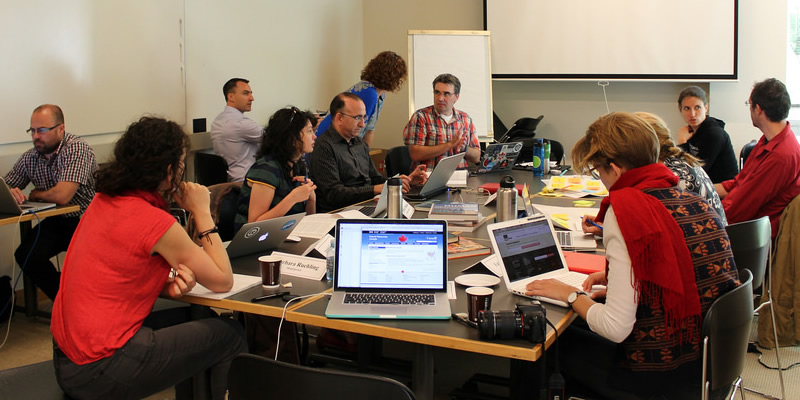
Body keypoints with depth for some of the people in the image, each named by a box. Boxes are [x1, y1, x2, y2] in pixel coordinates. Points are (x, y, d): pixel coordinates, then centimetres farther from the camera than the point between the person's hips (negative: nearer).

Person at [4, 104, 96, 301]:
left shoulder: (76, 149, -18)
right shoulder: (30, 157, 3)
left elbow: (62, 195, -27)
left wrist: (34, 195, -6)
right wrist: (10, 193, -15)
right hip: (57, 221, 6)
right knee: (25, 255, -16)